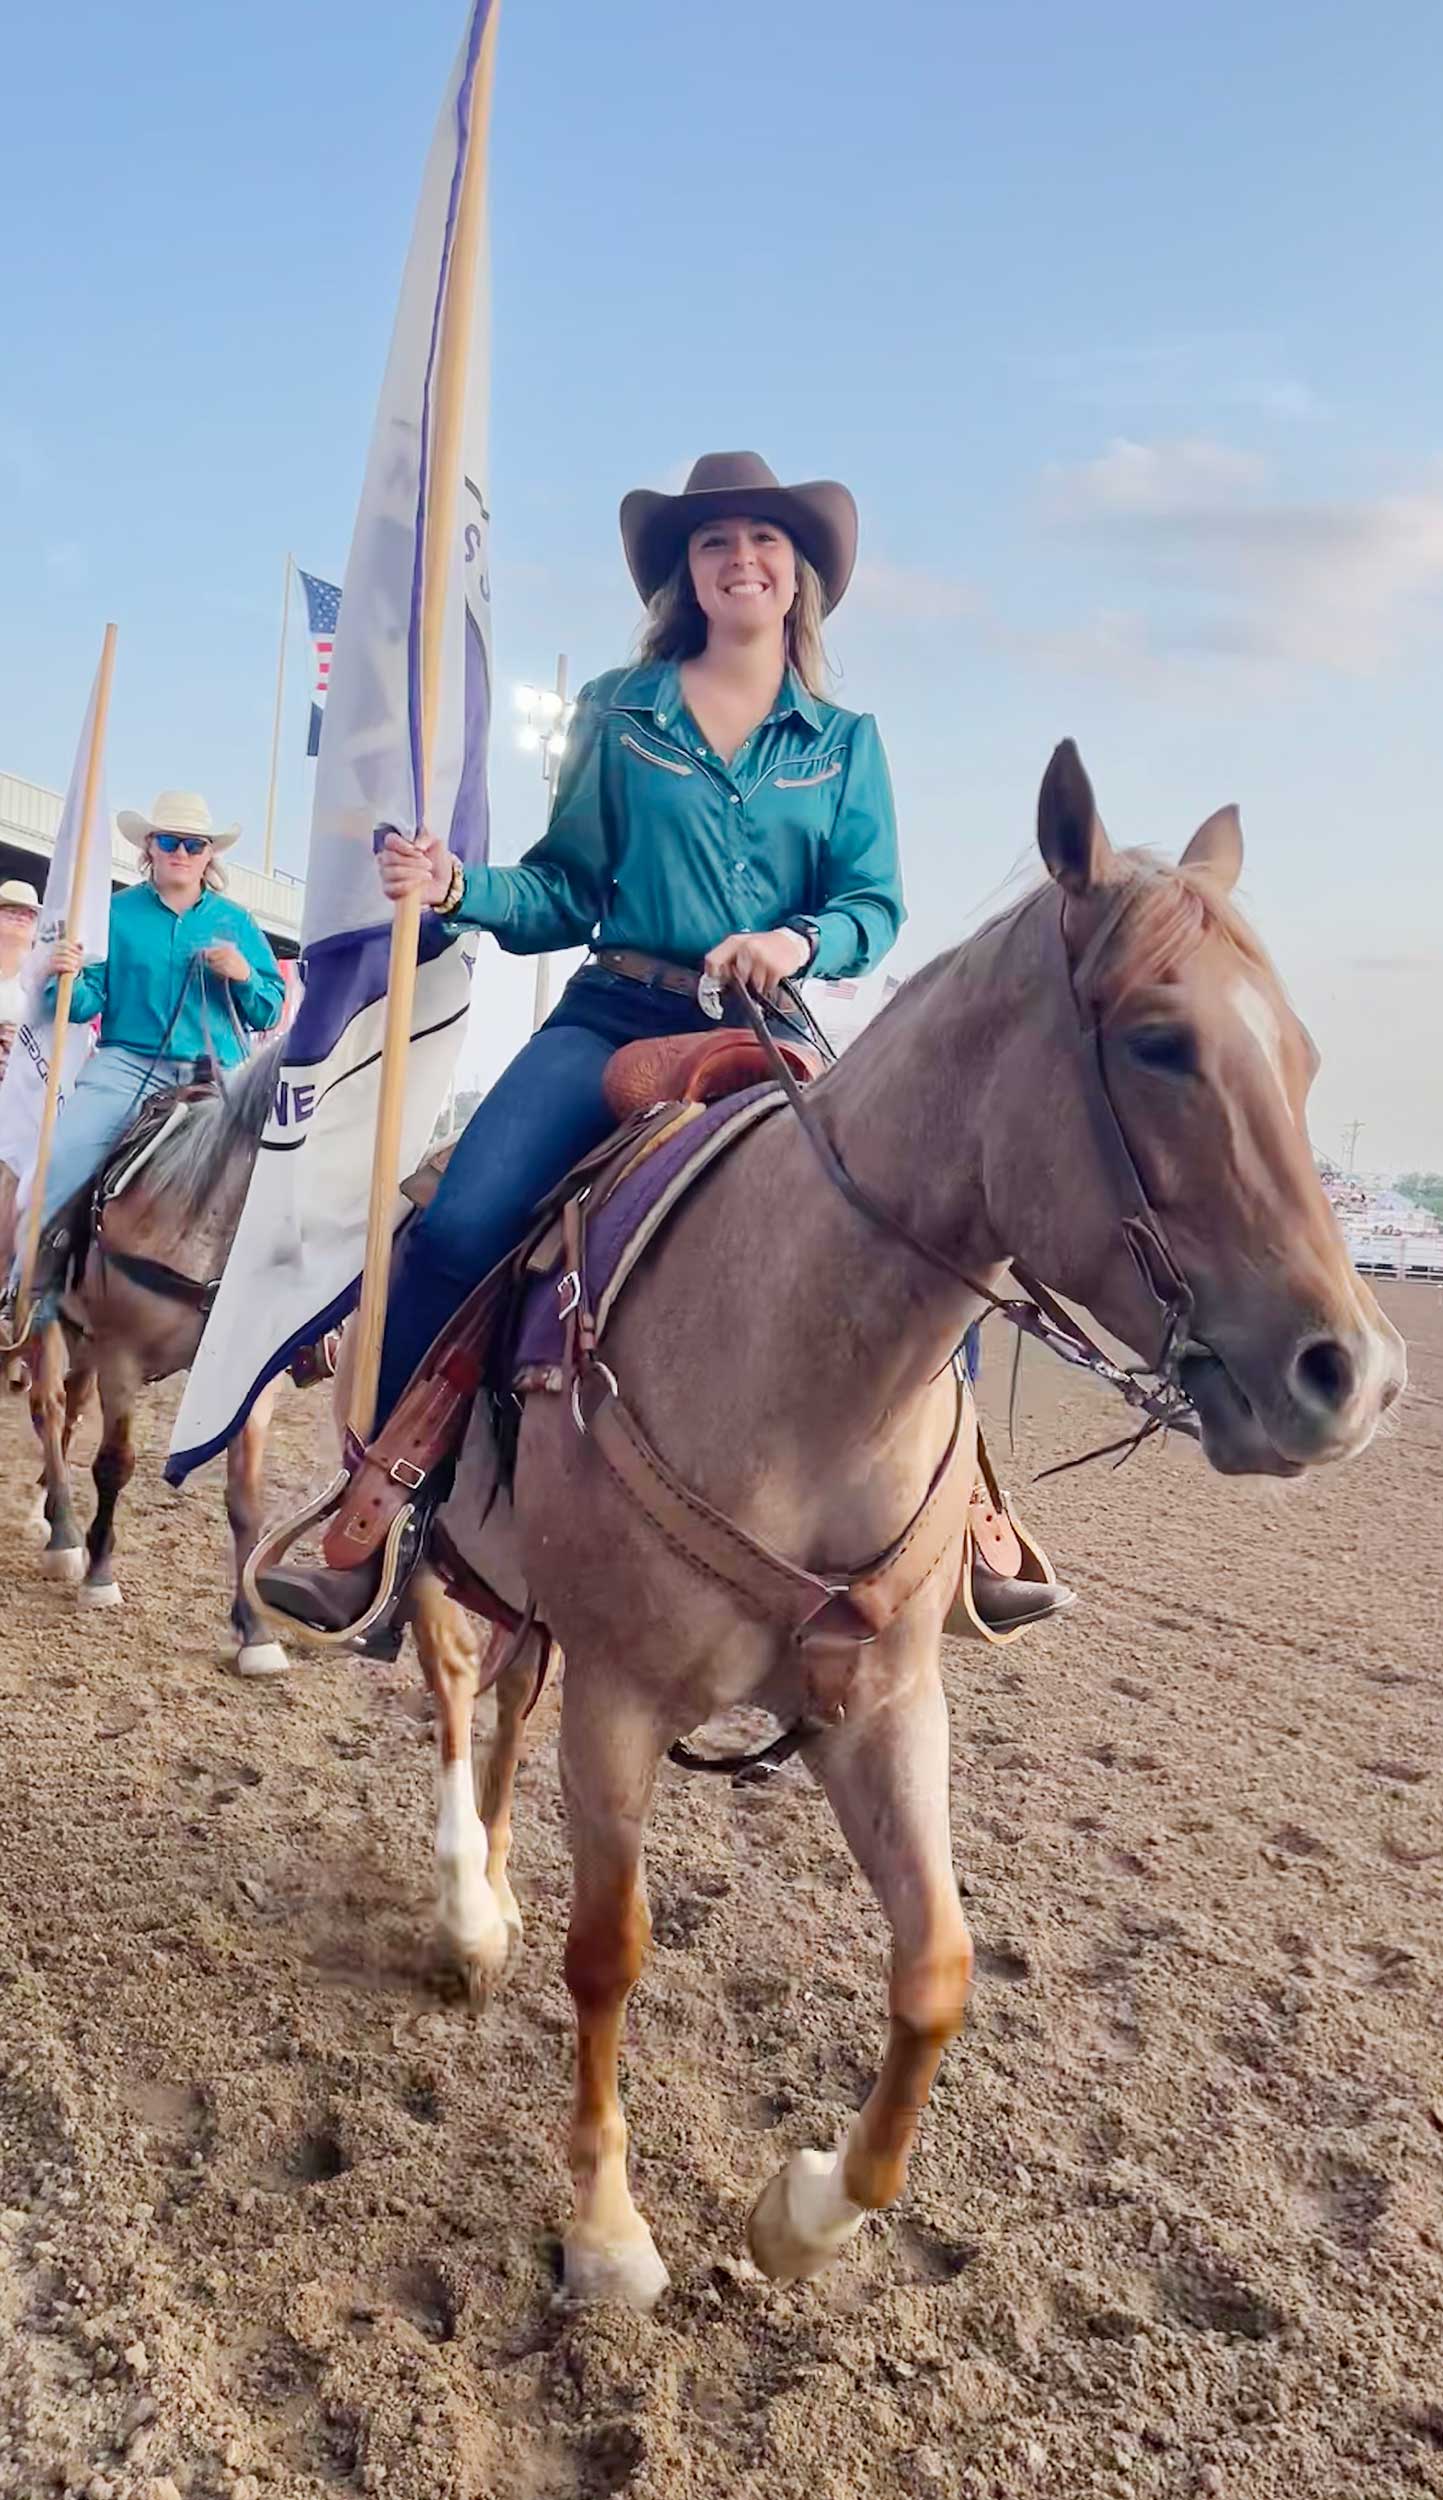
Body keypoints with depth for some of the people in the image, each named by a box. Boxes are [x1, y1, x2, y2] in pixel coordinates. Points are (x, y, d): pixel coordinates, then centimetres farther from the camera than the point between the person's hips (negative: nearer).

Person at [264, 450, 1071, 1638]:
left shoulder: (846, 740, 12)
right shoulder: (619, 712, 11)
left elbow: (876, 906, 2)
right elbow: (567, 891, 9)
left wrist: (804, 942, -20)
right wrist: (462, 887, -10)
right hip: (616, 1019, 0)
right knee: (456, 1233, -20)